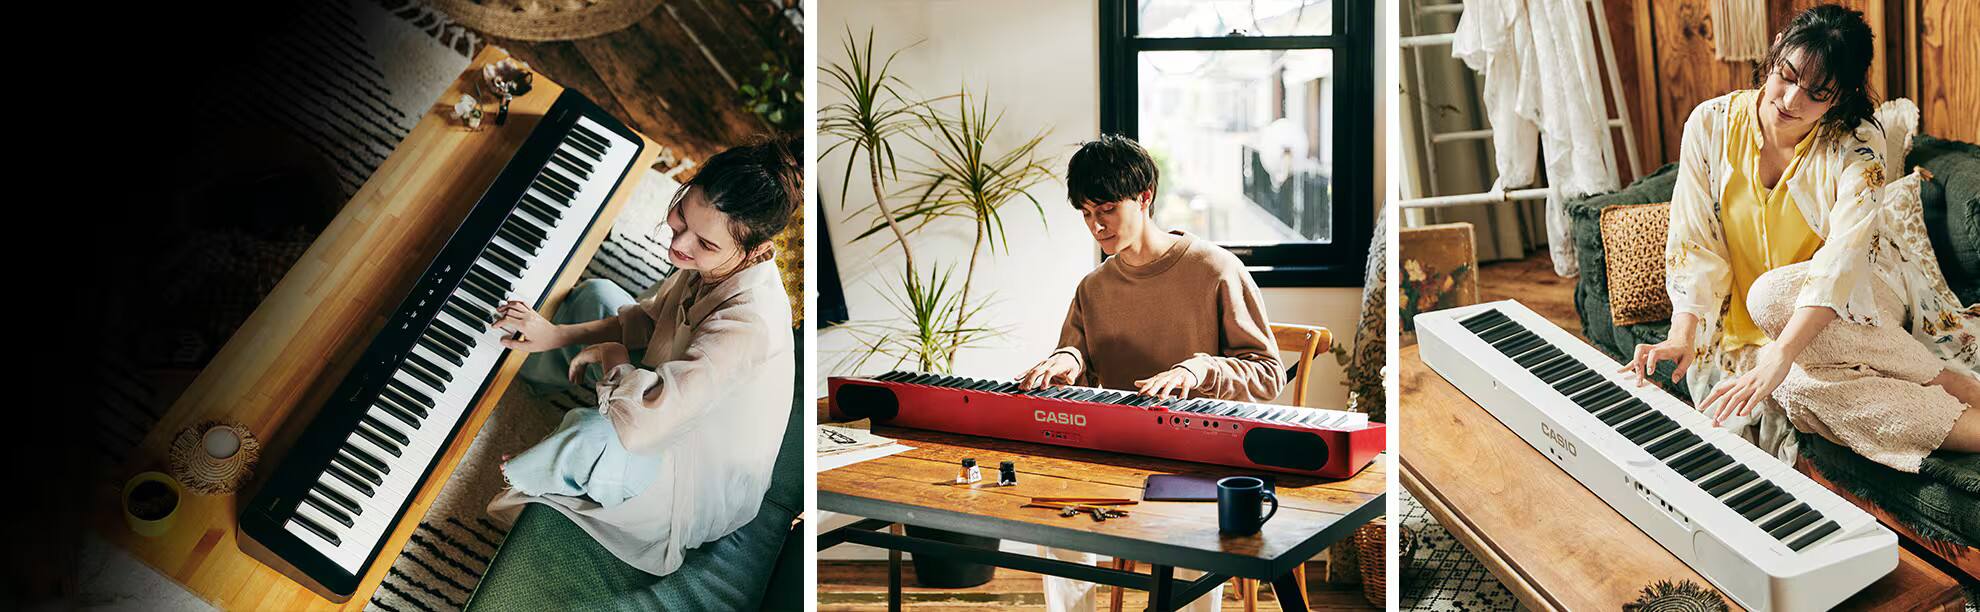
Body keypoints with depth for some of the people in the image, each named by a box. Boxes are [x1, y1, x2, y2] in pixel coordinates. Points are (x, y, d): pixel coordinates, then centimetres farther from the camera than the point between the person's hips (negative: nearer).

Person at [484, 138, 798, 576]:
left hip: (705, 485, -8)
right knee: (596, 293, 13)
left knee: (596, 437, -36)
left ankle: (520, 480, 0)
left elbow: (638, 423, -45)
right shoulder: (716, 261, -16)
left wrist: (612, 356, -25)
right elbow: (651, 318, 4)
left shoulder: (749, 323, -42)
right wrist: (558, 334, -6)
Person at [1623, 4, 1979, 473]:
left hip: (1860, 301, -2)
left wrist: (1778, 357, -43)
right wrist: (1682, 334, -25)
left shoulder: (1856, 143, -16)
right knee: (1796, 384, -33)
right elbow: (1694, 242, -9)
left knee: (1772, 294, -35)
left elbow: (1844, 258, -30)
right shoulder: (1711, 124, -8)